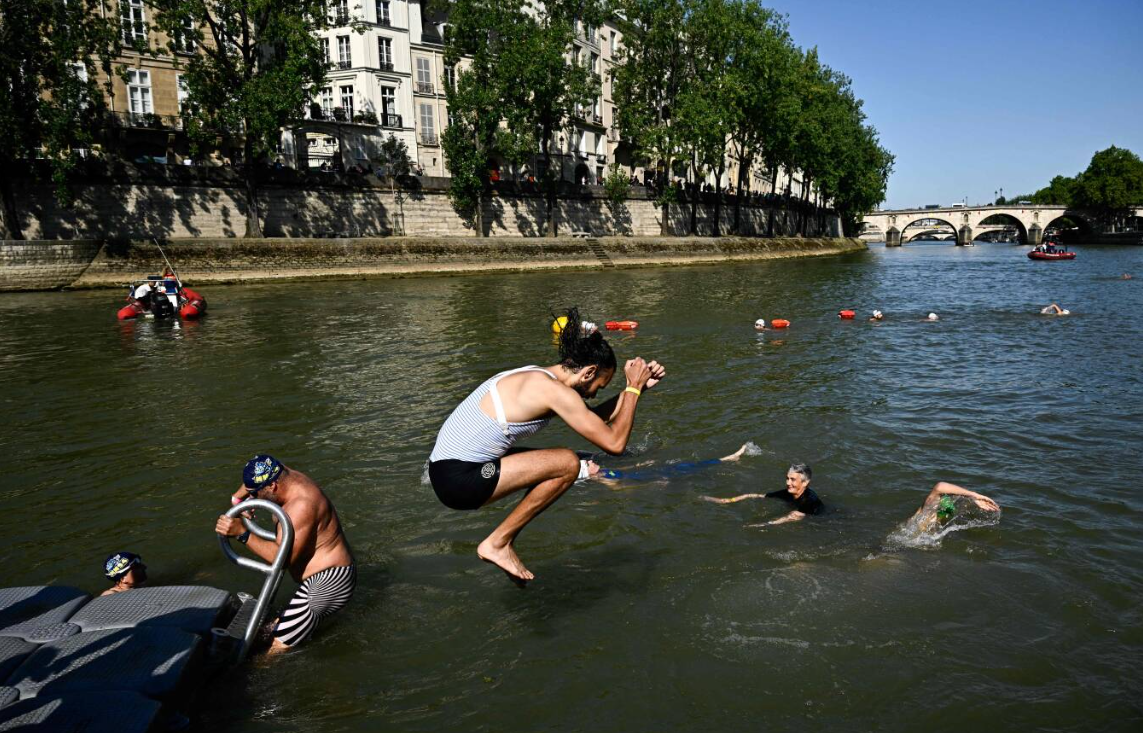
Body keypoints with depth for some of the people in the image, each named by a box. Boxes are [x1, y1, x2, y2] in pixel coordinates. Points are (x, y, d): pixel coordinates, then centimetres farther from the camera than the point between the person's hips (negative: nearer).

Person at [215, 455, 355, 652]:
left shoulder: (301, 506, -26)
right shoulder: (287, 476, 3)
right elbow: (261, 470, 25)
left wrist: (242, 534, -30)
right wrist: (238, 497, 11)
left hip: (328, 583, -10)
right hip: (329, 577, 10)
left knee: (278, 647, -15)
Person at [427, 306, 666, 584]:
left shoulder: (538, 377, 13)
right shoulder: (556, 391, -17)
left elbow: (596, 417, 24)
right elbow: (615, 442, -14)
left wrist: (639, 386, 16)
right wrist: (634, 387, -3)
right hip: (459, 481, -10)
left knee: (552, 464, 21)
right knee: (568, 463, -13)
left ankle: (507, 543, 21)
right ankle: (496, 544, -3)